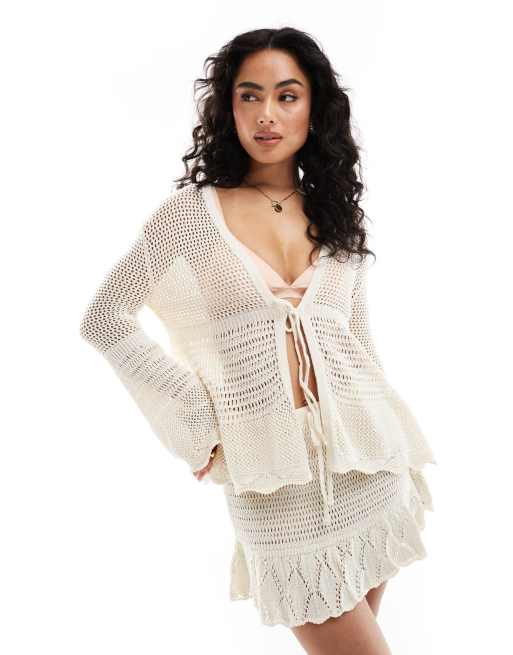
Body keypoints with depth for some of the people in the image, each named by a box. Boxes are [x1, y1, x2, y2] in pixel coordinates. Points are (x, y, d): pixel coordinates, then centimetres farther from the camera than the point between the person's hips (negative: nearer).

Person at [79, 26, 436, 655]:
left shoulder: (336, 218, 8)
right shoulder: (191, 213, -4)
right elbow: (105, 320, -1)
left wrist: (397, 458, 14)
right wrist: (198, 419, -5)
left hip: (363, 460, 4)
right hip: (275, 480, -4)